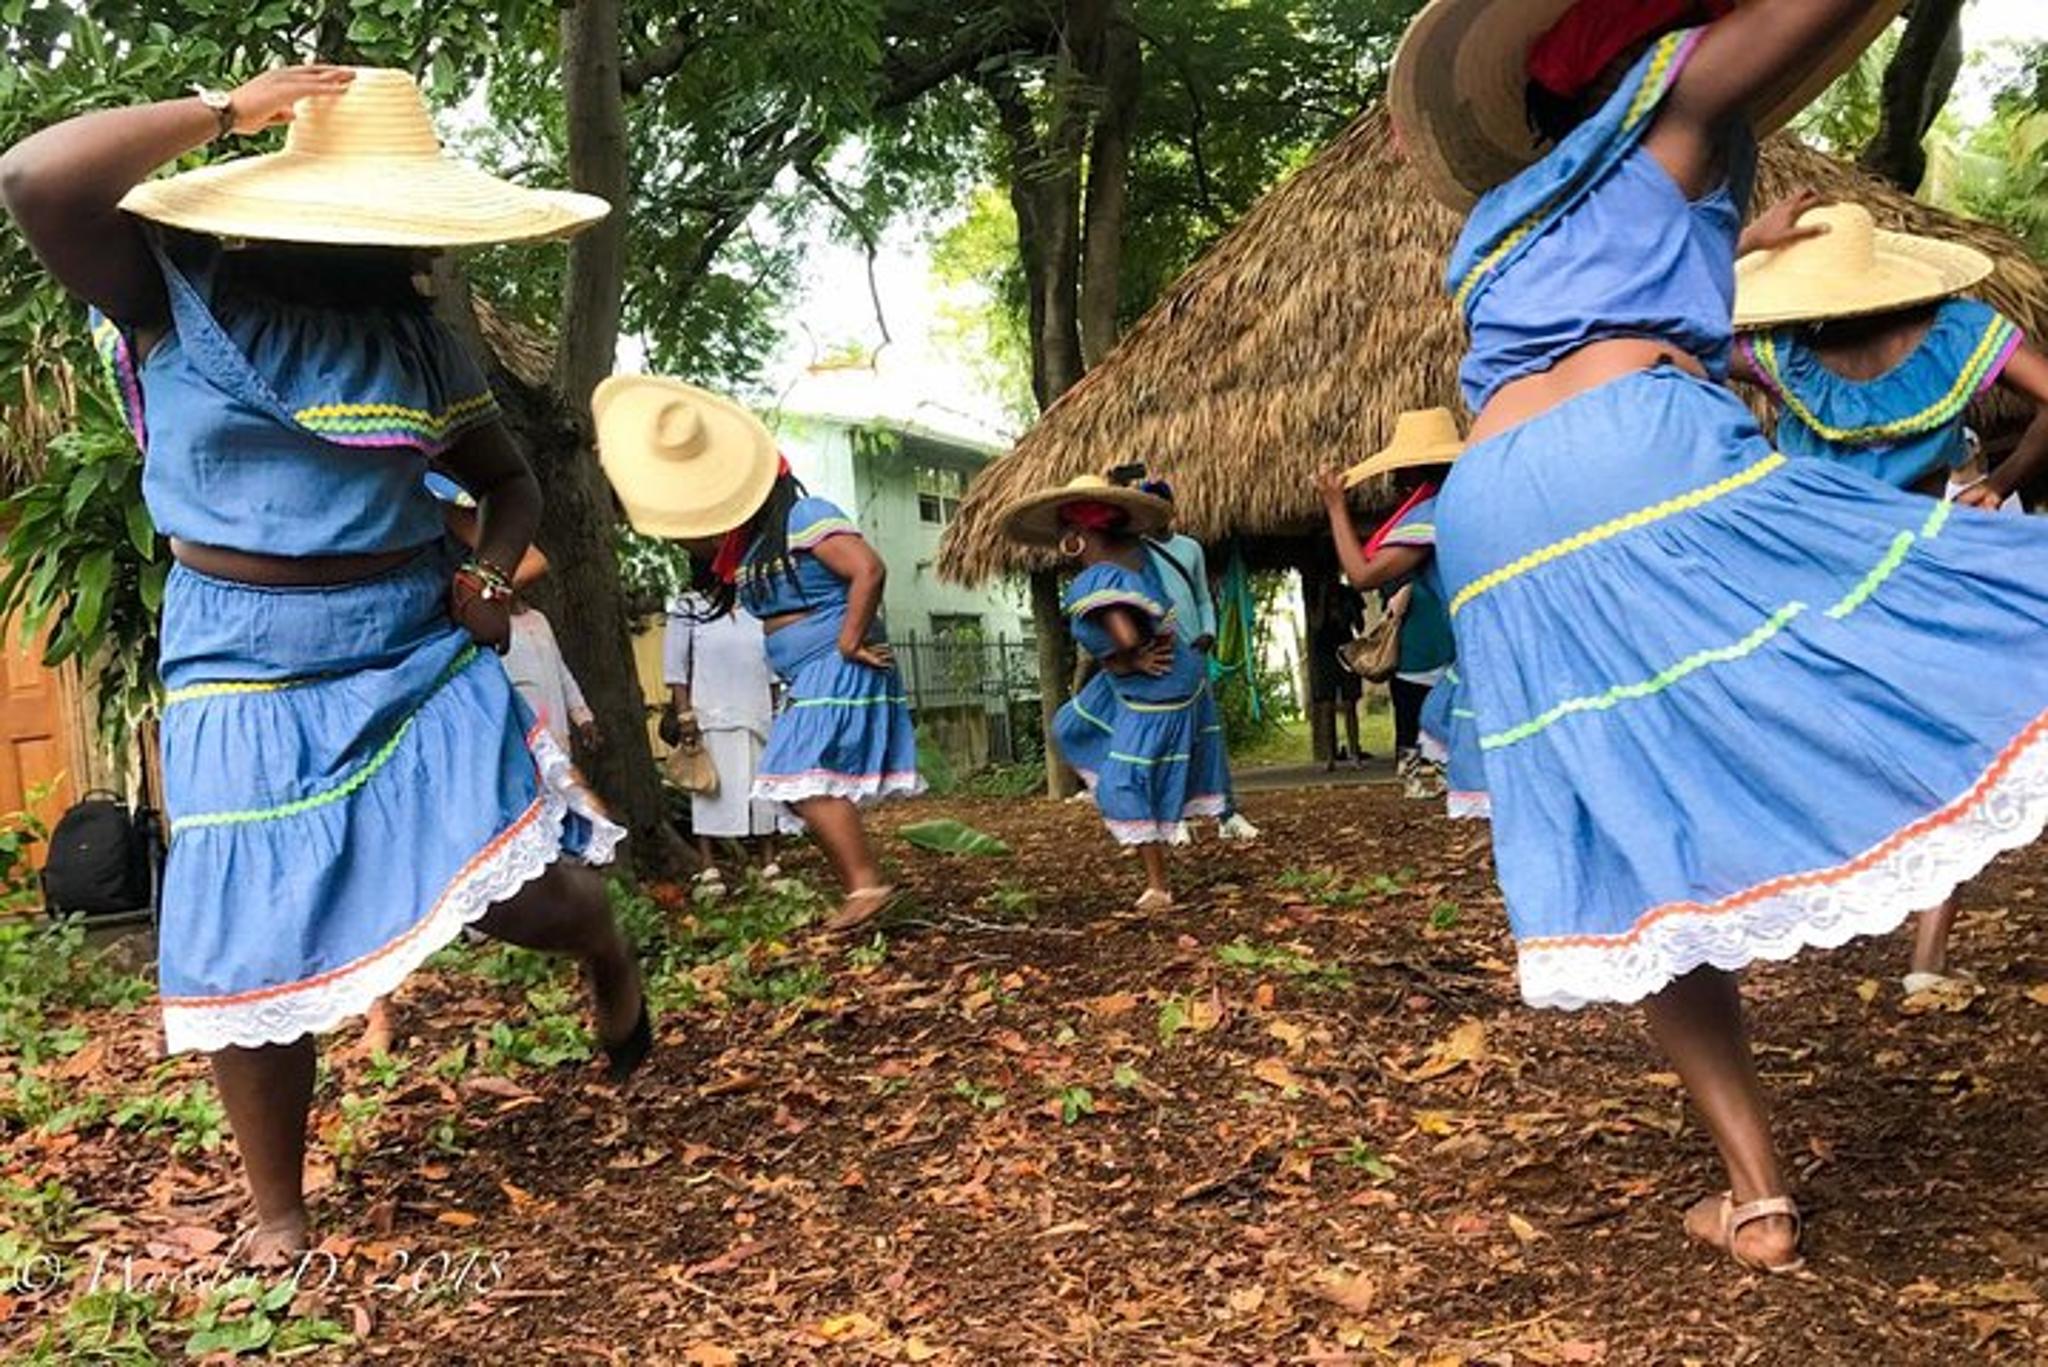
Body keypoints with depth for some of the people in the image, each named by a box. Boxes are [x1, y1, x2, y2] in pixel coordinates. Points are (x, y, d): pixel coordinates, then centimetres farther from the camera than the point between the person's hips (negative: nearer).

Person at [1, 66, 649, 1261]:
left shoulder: (418, 336, 5)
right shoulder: (174, 297, -5)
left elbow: (511, 480, 18)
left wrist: (493, 570, -3)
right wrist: (227, 111, -18)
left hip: (421, 650, 2)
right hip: (246, 669, -2)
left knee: (513, 885, -12)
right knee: (250, 954, -1)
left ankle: (613, 957, 26)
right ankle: (280, 1219, 20)